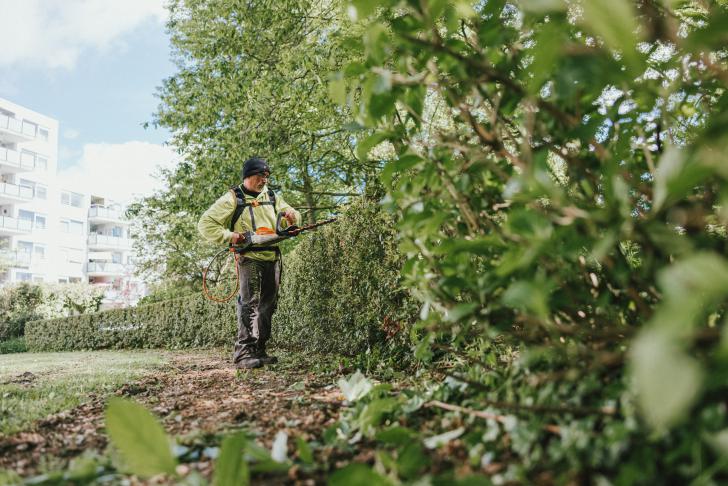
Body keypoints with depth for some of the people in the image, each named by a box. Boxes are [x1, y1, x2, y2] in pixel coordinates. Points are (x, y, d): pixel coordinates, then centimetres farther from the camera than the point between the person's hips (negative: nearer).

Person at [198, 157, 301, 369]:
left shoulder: (272, 197, 15)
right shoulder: (233, 198, -2)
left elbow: (295, 218, 21)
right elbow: (205, 224, -4)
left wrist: (292, 215, -3)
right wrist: (229, 235, -16)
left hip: (273, 258, 7)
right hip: (249, 258, -6)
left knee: (268, 306, 9)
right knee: (250, 303, -15)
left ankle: (259, 351, 17)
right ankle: (243, 353, -14)